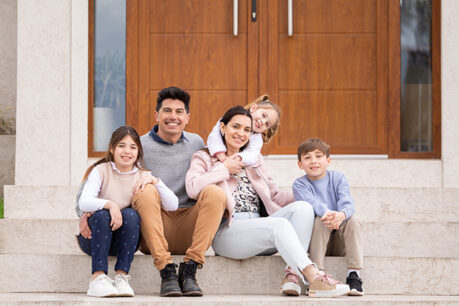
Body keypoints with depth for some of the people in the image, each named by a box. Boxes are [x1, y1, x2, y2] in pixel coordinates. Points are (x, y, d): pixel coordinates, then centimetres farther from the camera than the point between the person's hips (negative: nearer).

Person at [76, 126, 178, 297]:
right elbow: (83, 202, -19)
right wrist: (110, 204, -36)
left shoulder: (143, 176, 4)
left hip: (123, 241, 2)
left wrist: (155, 181, -20)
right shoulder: (101, 170, -2)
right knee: (102, 215, -31)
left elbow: (173, 205, -7)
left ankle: (121, 275, -25)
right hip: (93, 237, -2)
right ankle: (98, 277, -32)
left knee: (131, 214, -27)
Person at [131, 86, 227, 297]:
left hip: (188, 230, 2)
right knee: (144, 195, -31)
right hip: (153, 235, -2)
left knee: (215, 192, -24)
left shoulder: (196, 143, 16)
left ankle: (189, 269, -27)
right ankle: (166, 271, -34)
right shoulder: (141, 145, 5)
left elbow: (205, 181, 22)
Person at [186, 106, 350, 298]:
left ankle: (293, 273, -34)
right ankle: (315, 280, -42)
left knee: (302, 208, -20)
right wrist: (224, 168, -5)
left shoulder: (255, 159, 27)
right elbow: (193, 189, -13)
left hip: (259, 228, 6)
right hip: (227, 230, -6)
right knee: (280, 224, -32)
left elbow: (274, 196, 23)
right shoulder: (204, 158, 8)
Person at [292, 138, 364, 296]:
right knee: (320, 221, -31)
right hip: (314, 239, -2)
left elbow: (347, 202, -14)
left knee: (354, 221, -26)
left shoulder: (338, 178, 4)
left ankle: (354, 275, -31)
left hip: (340, 241, 2)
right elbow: (312, 203, -23)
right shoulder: (300, 184, -2)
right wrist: (326, 212, -47)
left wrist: (341, 215, -40)